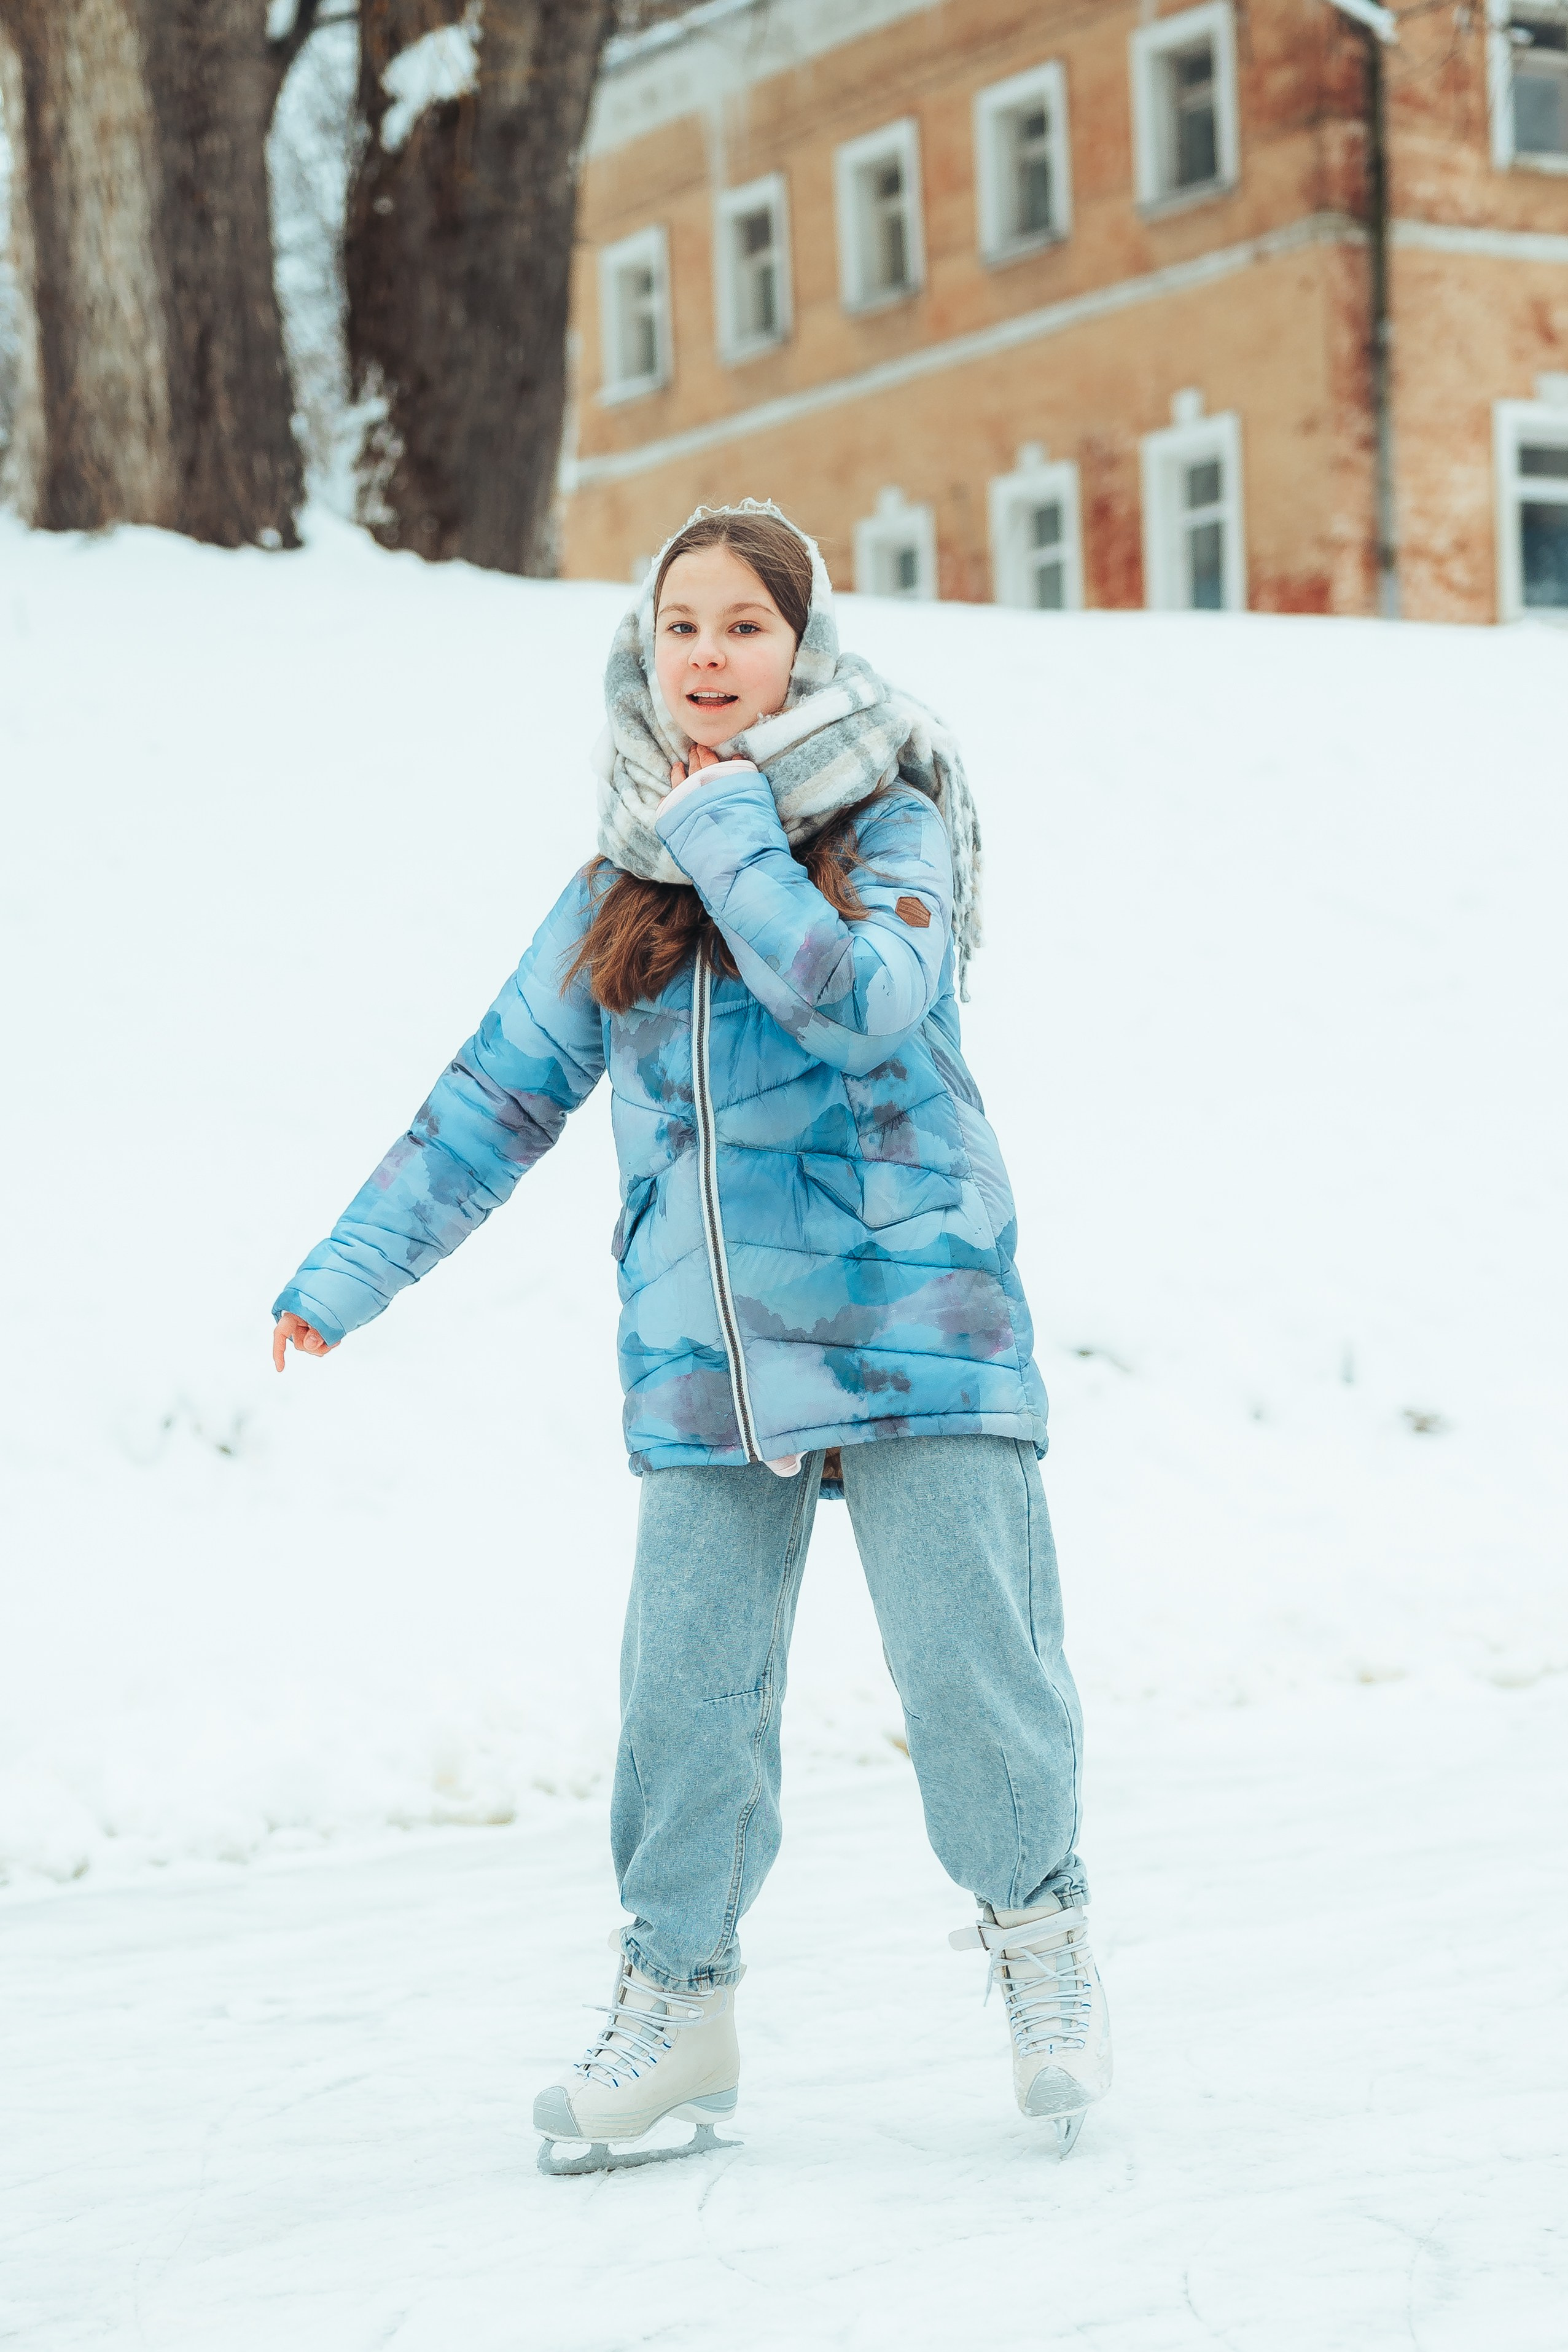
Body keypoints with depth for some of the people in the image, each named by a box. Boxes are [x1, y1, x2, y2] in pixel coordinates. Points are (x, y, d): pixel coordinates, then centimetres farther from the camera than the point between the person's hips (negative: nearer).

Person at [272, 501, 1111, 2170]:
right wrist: (354, 1265, 18)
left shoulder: (890, 826, -1)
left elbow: (864, 1004, -21)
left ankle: (1041, 1937, 18)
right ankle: (676, 2001, 15)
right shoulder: (624, 878, 11)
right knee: (685, 1688, 2)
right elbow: (501, 1088, 17)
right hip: (704, 1350, 4)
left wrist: (735, 837, -16)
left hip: (907, 1322, -4)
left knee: (967, 1658, -4)